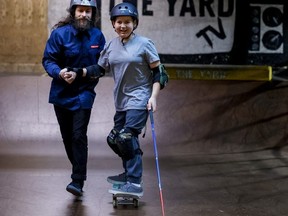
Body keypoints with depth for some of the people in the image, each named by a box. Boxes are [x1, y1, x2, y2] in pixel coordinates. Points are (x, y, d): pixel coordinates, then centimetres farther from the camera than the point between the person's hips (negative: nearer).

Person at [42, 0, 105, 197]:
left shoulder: (97, 36, -4)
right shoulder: (60, 33, -9)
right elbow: (48, 60, -8)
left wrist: (79, 74, -11)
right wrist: (59, 72, -28)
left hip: (84, 93, -1)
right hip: (61, 93, 1)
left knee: (79, 136, -13)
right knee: (67, 136, 12)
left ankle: (78, 182, -10)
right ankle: (79, 171, 33)